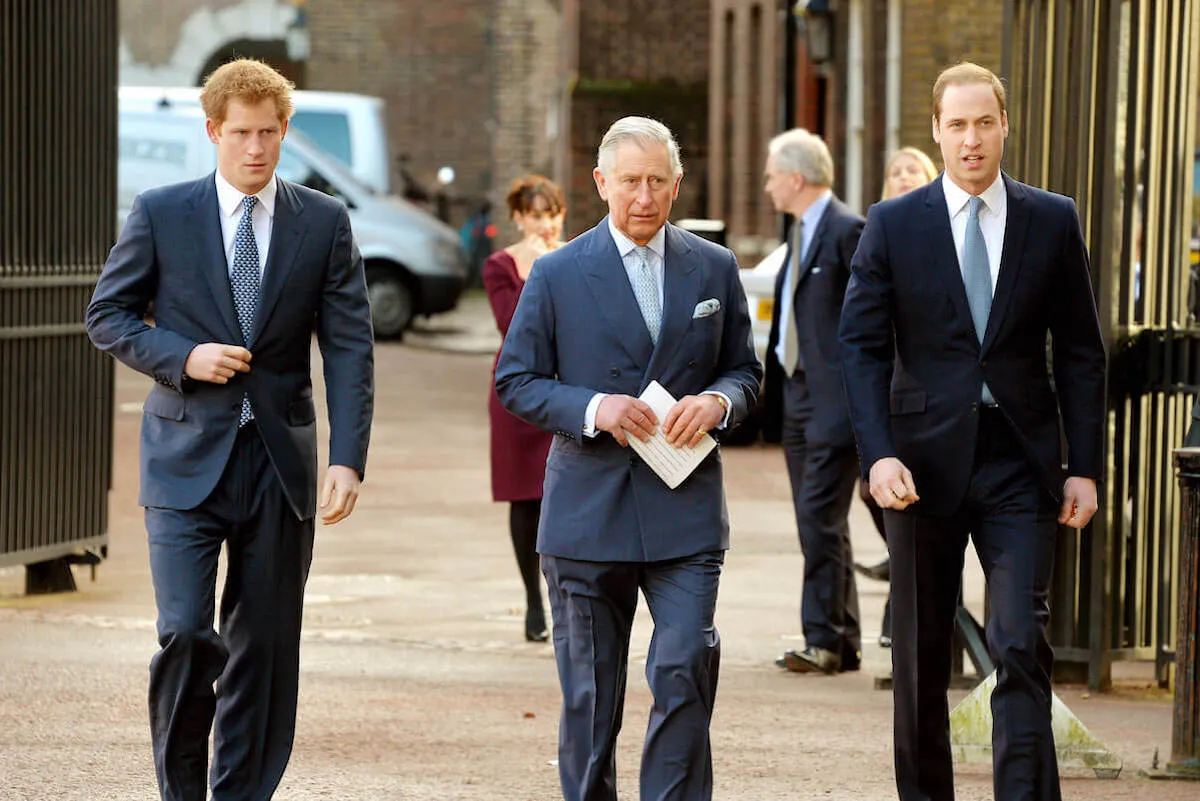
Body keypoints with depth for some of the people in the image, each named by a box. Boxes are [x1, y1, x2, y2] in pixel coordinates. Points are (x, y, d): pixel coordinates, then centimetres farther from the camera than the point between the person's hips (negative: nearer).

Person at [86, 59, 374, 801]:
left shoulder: (324, 222, 3)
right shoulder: (160, 214, 1)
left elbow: (350, 349, 0)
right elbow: (108, 315, 6)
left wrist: (348, 459, -11)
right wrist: (184, 357, -12)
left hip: (280, 462, 2)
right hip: (188, 457, -2)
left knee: (266, 649, 5)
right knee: (185, 632, -13)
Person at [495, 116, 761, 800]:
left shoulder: (715, 269, 8)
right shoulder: (558, 274, 2)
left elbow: (746, 372, 14)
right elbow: (515, 382, 3)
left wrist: (718, 401, -9)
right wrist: (593, 408, -14)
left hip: (685, 509, 1)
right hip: (589, 509, -1)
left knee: (686, 672, -13)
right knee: (590, 694, 6)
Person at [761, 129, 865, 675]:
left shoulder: (846, 230, -11)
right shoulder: (801, 232, 17)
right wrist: (774, 386, 15)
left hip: (833, 399, -10)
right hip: (797, 394, 10)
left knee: (820, 517, -11)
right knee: (816, 523, 10)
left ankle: (825, 640, -8)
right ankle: (841, 643, 15)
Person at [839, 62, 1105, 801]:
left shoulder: (1053, 222, 3)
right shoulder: (893, 225, 2)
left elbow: (1081, 352, 6)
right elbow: (863, 347, -1)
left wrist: (1085, 466, 0)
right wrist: (878, 454, -13)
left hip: (1019, 463, -1)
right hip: (926, 461, 1)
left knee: (1023, 648, -10)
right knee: (921, 656, 10)